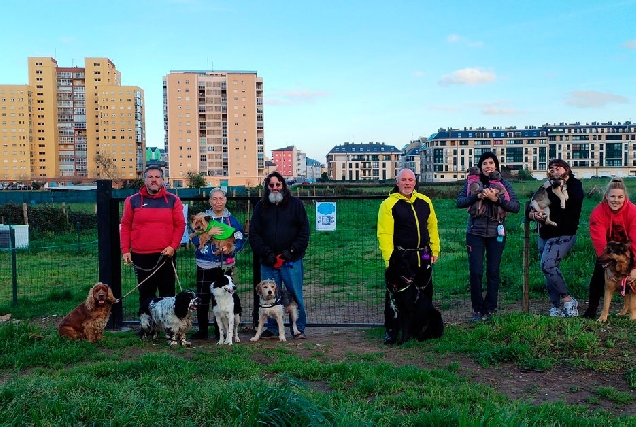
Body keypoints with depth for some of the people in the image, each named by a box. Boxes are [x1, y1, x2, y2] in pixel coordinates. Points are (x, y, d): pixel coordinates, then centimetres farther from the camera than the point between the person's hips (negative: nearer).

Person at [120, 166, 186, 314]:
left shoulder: (173, 200, 3)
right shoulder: (133, 200, 5)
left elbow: (180, 225, 2)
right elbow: (125, 226, 6)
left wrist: (173, 246, -9)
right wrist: (125, 250, -1)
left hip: (165, 255, 0)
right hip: (141, 256, 1)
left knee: (167, 293, 5)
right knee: (146, 294, 9)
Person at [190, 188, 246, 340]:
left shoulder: (232, 220, 5)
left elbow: (240, 240, 2)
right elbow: (195, 239, -3)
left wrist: (231, 249, -16)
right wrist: (208, 233, -18)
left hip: (225, 266, 0)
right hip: (205, 265, 0)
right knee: (202, 299, 1)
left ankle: (219, 330, 17)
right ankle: (202, 330, 13)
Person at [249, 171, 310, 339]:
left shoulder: (295, 204, 4)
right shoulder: (261, 206, 10)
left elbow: (304, 231, 1)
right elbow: (253, 234, 5)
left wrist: (291, 250, -9)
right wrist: (266, 253, -7)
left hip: (291, 260, -2)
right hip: (268, 262, 2)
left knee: (296, 296, 1)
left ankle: (299, 329, 12)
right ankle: (272, 328, 19)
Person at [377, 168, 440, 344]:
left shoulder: (424, 202, 6)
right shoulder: (389, 204, -11)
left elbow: (432, 227, 13)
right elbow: (384, 234, -15)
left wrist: (435, 250, 9)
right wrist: (390, 259, -20)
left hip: (423, 256, 5)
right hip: (400, 256, -5)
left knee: (425, 293, 16)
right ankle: (391, 330, 13)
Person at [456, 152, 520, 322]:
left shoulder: (504, 184, 4)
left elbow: (516, 207, -6)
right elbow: (459, 202, -7)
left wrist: (496, 199, -19)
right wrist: (478, 196, -20)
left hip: (496, 233, 1)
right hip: (475, 233, -1)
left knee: (493, 272, 6)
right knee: (475, 271, -4)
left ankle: (489, 309, 18)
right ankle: (477, 309, 10)